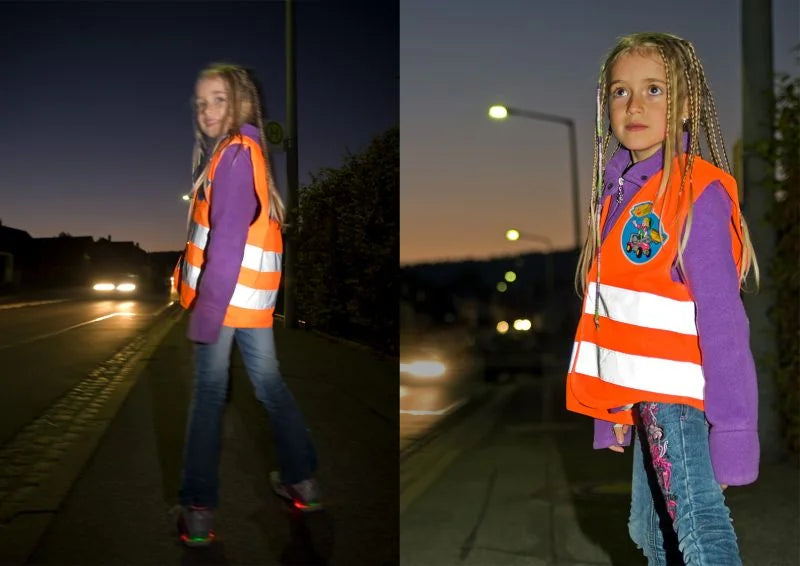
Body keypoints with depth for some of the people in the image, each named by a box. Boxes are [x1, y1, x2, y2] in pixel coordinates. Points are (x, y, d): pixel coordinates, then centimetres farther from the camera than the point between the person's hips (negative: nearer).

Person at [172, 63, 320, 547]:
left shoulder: (234, 154, -12)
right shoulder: (252, 151, 15)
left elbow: (228, 238, -21)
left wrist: (207, 308, -24)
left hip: (225, 295, -8)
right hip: (253, 297, 8)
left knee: (209, 397, -2)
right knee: (271, 384, 17)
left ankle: (199, 510, 3)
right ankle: (304, 480, 28)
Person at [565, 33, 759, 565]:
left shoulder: (699, 192, -14)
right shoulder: (618, 191, 8)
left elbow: (721, 317, -19)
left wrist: (731, 426, -22)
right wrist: (612, 409, 12)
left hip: (683, 398, -8)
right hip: (643, 397, 8)